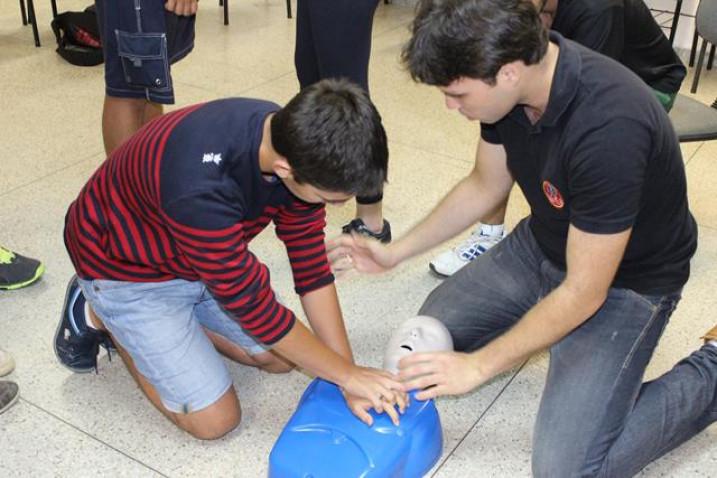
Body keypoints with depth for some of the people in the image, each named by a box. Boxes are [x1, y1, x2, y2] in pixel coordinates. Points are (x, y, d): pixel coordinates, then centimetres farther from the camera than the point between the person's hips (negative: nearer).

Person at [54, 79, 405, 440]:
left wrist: (351, 381, -11)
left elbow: (312, 268, -11)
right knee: (215, 419, -5)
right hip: (125, 266, -6)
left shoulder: (298, 143, -20)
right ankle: (100, 318, 11)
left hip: (208, 256, 6)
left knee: (280, 357, 7)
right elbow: (250, 302, -30)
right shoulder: (201, 185, -42)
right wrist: (348, 374, -20)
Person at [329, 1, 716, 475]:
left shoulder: (609, 129, -38)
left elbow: (584, 292, -27)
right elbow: (485, 187, 4)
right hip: (543, 244, 7)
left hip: (624, 280, -7)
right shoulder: (515, 80, -15)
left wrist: (477, 366, -18)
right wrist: (394, 252, 3)